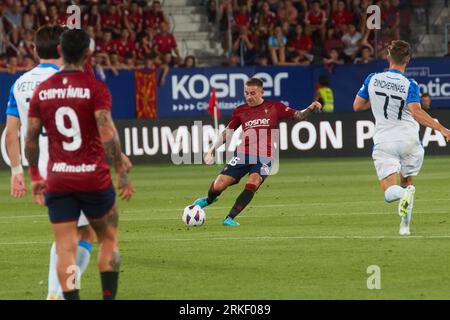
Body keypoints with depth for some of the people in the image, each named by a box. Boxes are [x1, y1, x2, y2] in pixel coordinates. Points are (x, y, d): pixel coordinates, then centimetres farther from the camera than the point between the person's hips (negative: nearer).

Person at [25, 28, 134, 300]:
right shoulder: (96, 88, -8)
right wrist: (122, 173, -12)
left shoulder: (42, 91, 4)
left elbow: (31, 138, 6)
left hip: (57, 182, 2)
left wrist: (35, 176, 16)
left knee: (65, 248, 2)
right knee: (109, 240, 15)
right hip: (94, 177, -2)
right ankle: (108, 297, 10)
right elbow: (107, 134, -17)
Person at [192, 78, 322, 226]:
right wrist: (213, 149, 8)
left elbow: (298, 116, 5)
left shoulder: (274, 107, 5)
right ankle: (209, 199, 31)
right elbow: (227, 133, 17)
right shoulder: (241, 111, 10)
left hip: (264, 157, -2)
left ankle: (230, 218, -20)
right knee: (218, 186, -5)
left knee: (252, 184, -28)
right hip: (243, 154, 2)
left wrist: (310, 108, -14)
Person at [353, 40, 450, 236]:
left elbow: (357, 106, 11)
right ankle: (405, 225, 13)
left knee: (389, 191, -5)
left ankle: (404, 193, -39)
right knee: (407, 182, 22)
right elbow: (416, 112, -23)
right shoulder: (409, 85, -8)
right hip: (409, 141, 0)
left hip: (384, 142, 0)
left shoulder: (373, 79, 0)